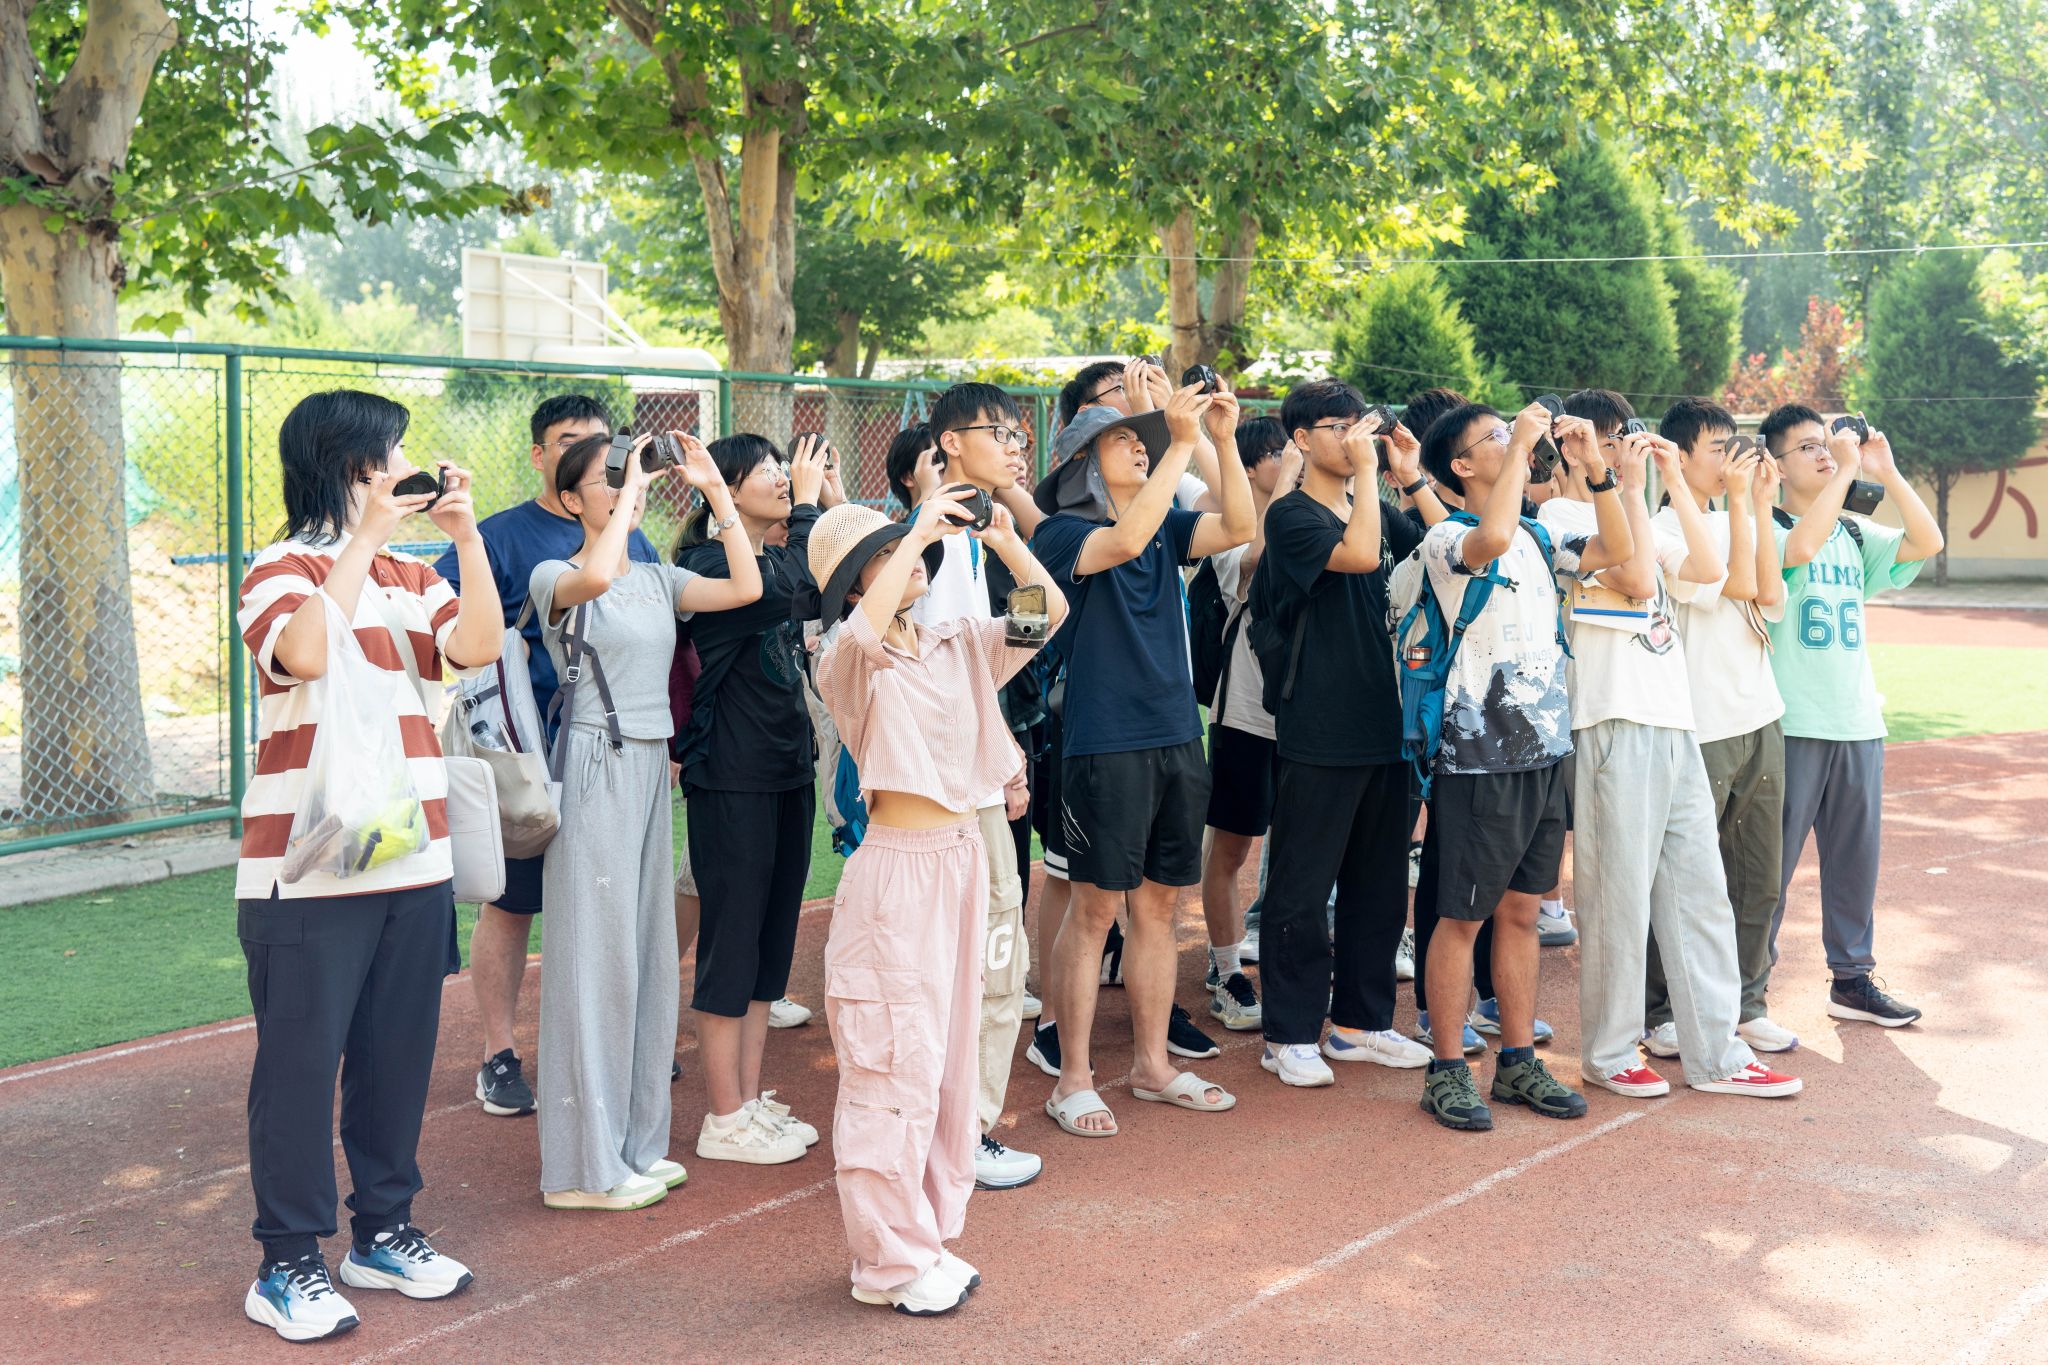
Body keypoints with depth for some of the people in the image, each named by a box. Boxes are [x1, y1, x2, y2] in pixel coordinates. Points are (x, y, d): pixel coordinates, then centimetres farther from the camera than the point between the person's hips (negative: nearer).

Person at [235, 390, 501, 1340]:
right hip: (309, 867, -6)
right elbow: (305, 652, -25)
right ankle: (286, 1264, 9)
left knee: (398, 1055, 13)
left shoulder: (410, 576, 14)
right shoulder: (283, 570, -5)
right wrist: (369, 533, -21)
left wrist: (464, 532, -8)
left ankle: (383, 1232, 27)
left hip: (414, 862, 6)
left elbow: (480, 646, -1)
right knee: (302, 1060, 0)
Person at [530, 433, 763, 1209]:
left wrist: (714, 489, 0)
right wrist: (631, 490, -19)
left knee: (647, 948, 10)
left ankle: (634, 1142, 21)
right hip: (596, 767, -7)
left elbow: (745, 588, 0)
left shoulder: (658, 581, 12)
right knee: (596, 952, -4)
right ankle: (584, 1166, 4)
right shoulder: (555, 578, -7)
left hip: (651, 766, 7)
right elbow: (595, 577, -31)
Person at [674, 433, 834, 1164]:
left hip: (787, 769, 9)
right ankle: (725, 1118, 8)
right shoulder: (706, 565, -14)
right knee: (732, 940, -2)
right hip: (731, 780, -9)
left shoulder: (778, 556, 13)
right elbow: (791, 592, -29)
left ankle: (751, 1099, 23)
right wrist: (809, 505, -17)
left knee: (772, 939, 13)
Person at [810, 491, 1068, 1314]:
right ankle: (887, 1262, 9)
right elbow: (867, 628, -35)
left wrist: (1004, 540, -6)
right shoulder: (850, 660, -12)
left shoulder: (958, 643, 8)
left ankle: (928, 1235, 27)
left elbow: (1049, 611, 8)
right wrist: (917, 533, -26)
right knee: (897, 1070, -2)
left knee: (952, 1058, 15)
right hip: (896, 869, -8)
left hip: (964, 857, 8)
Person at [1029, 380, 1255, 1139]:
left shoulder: (1163, 528, 11)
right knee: (1093, 907, -1)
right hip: (1104, 743, -6)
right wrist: (1181, 444, -25)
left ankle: (1152, 1065, 23)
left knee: (1157, 905, 12)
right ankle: (1073, 1080, 8)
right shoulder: (1064, 532, -7)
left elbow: (1238, 527, -1)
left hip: (1175, 739, 6)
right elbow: (1124, 543, -27)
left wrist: (1223, 440, -10)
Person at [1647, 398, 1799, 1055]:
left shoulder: (1735, 520, 13)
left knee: (1759, 875, 11)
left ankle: (1746, 1003, 23)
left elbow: (1771, 593, -2)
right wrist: (1739, 501, -10)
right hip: (1700, 728, -7)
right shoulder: (1660, 529, -9)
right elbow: (1738, 583, -17)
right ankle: (1660, 1013, 10)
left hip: (1760, 718, 7)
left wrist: (1762, 505, -2)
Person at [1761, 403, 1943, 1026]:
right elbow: (1800, 547, -28)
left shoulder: (1856, 535, 12)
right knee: (1773, 859, -1)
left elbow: (1927, 542, 0)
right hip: (1791, 723, -6)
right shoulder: (1766, 529, -6)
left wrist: (1886, 471, -5)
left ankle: (1852, 978, 23)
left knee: (1857, 853, 11)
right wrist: (1847, 470, -20)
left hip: (1858, 719, 6)